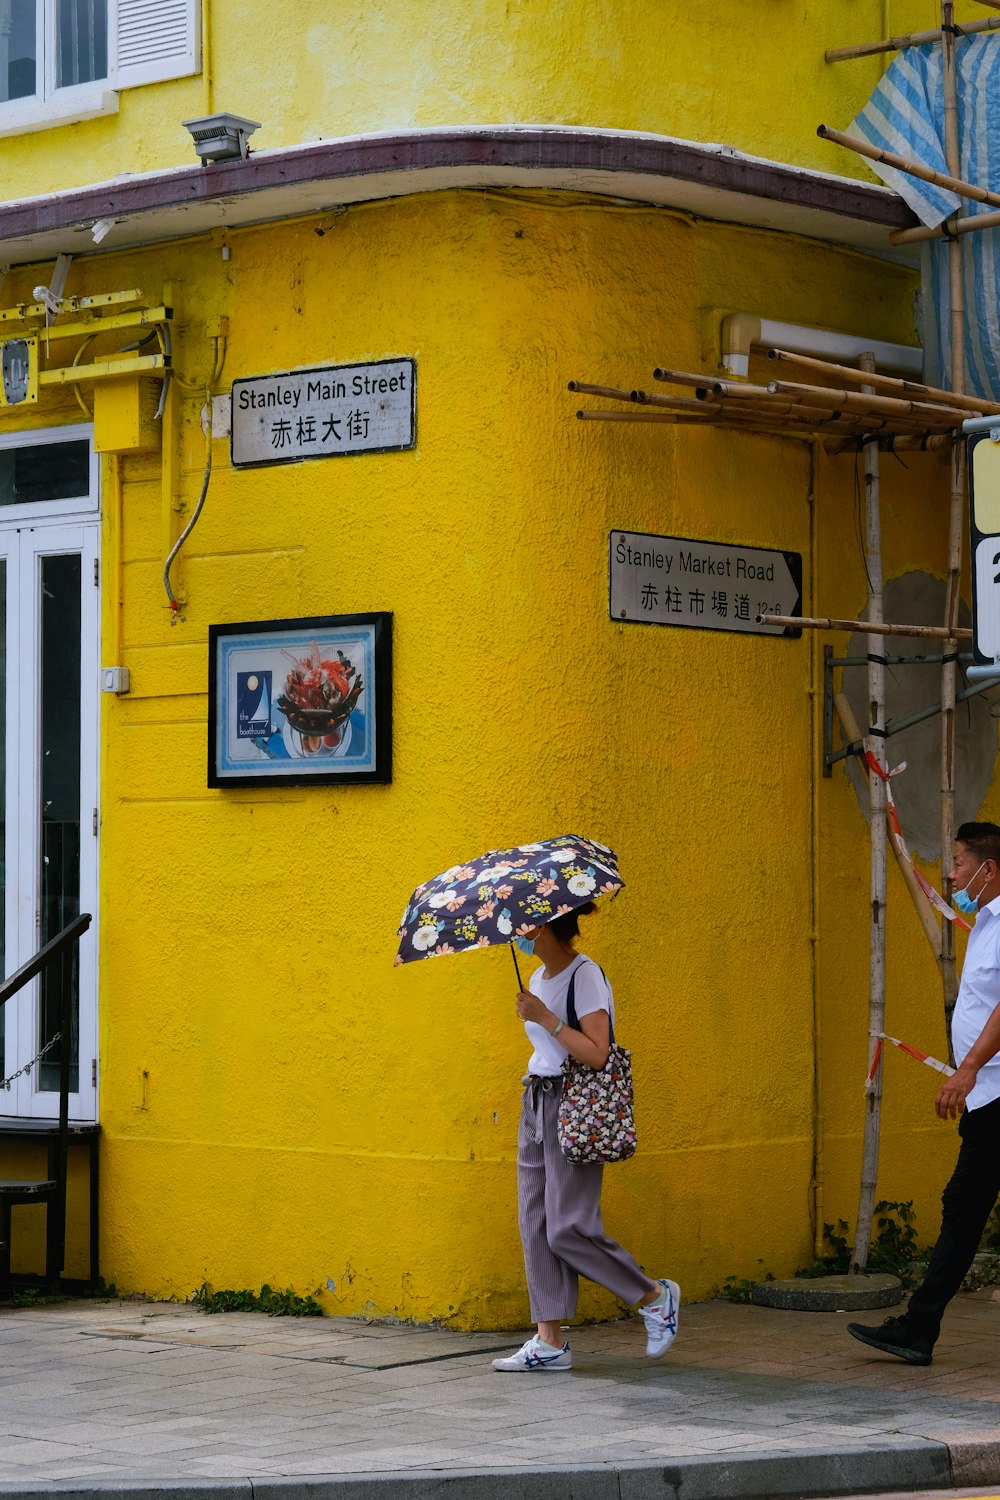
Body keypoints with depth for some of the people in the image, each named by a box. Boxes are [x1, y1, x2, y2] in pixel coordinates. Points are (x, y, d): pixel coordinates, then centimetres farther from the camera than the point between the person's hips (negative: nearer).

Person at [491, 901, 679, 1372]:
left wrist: (545, 1017, -22)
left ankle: (656, 1297, 10)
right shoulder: (539, 977, 14)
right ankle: (550, 1342, 6)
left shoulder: (584, 976, -13)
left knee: (568, 1228, -10)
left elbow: (596, 1054, -21)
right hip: (537, 1102, 9)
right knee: (535, 1225, 3)